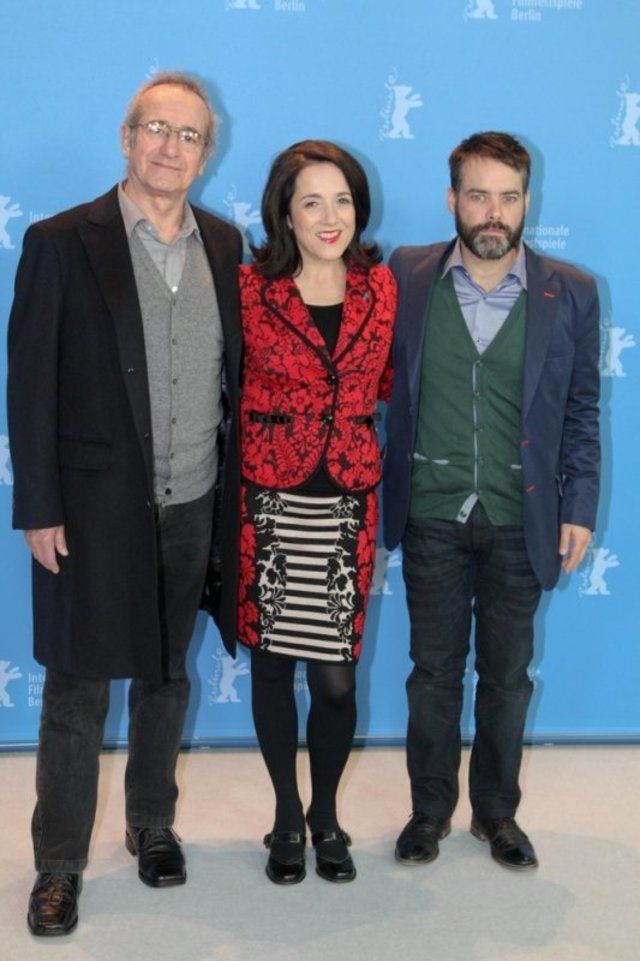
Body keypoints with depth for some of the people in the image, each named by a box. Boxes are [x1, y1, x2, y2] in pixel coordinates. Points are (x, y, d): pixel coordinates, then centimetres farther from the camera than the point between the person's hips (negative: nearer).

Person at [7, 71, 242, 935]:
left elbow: (239, 369, 10)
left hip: (194, 507, 4)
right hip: (95, 508, -3)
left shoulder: (224, 245, 5)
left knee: (166, 678, 17)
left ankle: (152, 825, 37)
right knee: (78, 692, 6)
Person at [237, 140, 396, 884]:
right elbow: (227, 385, 8)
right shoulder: (250, 288, -4)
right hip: (268, 502, -1)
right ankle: (287, 817, 28)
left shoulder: (381, 287, 4)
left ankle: (326, 816, 26)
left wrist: (339, 409, 8)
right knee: (271, 660, 8)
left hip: (348, 505, 1)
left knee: (336, 675, 3)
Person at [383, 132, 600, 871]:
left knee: (507, 676, 13)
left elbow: (581, 412, 2)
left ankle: (496, 811, 32)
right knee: (433, 671, 12)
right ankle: (430, 810, 30)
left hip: (522, 524, 0)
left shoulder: (570, 293, -3)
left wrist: (579, 508, -1)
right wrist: (379, 491, -7)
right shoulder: (407, 276, -4)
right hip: (432, 518, 0)